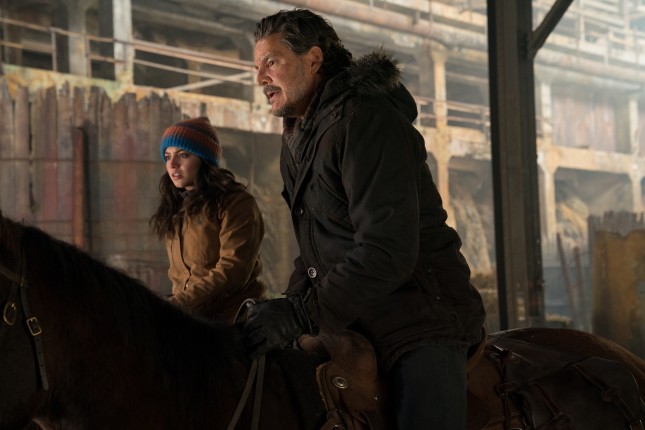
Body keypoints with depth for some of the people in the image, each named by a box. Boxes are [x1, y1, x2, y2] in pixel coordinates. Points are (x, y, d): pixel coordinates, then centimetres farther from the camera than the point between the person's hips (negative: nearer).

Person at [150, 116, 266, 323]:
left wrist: (179, 304, -18)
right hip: (189, 319, 6)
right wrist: (176, 303, 3)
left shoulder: (236, 203, -2)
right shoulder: (174, 211, 19)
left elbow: (233, 269, -12)